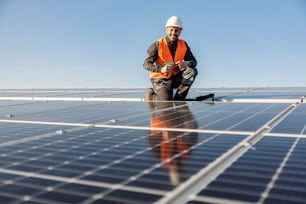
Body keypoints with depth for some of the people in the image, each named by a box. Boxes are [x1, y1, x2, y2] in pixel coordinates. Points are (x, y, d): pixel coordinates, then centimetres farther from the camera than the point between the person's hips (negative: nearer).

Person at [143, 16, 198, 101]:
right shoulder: (157, 45, -12)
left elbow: (193, 62, -1)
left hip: (175, 78, 5)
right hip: (160, 79, -4)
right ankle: (151, 95, 9)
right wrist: (161, 69, -35)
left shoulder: (183, 45, 0)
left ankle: (178, 99, -12)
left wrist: (186, 64, -27)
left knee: (192, 71, -21)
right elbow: (146, 64, -17)